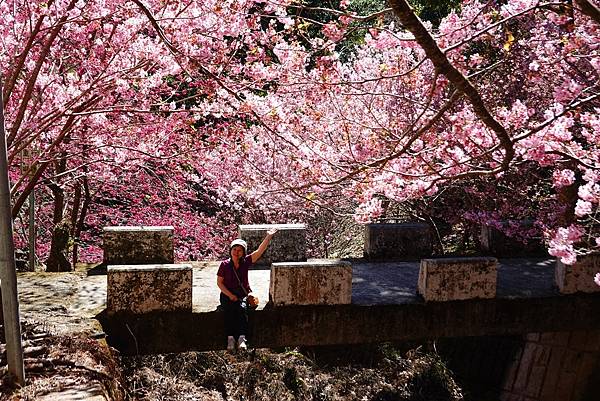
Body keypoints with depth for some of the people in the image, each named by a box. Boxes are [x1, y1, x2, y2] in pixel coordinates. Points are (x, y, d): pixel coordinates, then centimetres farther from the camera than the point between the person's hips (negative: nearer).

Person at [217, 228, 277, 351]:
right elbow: (219, 282, 2)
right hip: (227, 295, 0)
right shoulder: (225, 264, 0)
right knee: (229, 310, -30)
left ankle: (242, 338, -38)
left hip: (243, 294, 0)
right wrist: (230, 295, -10)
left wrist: (268, 237, -18)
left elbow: (260, 251, -7)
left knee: (242, 308, -30)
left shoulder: (245, 262, 2)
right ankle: (230, 338, -34)